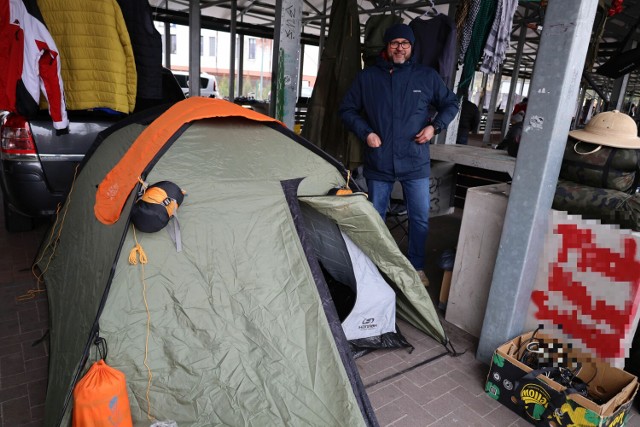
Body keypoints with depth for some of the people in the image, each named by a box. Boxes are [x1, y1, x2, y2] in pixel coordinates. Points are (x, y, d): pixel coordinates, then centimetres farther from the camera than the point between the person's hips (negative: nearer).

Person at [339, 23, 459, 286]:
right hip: (378, 162, 0)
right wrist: (365, 133, -8)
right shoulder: (367, 77, 1)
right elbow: (347, 110, 7)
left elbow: (450, 104, 13)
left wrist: (435, 126, -5)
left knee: (420, 217, 6)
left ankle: (417, 267, 25)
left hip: (415, 162, 0)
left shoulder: (427, 76, 2)